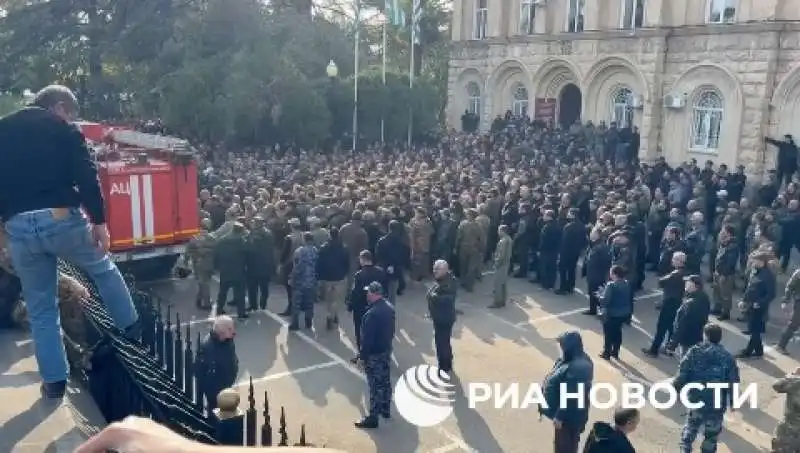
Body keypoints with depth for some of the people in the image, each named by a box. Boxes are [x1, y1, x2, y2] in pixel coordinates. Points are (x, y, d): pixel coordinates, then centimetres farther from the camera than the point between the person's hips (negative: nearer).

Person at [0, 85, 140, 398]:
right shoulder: (63, 129, 3)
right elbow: (87, 177, -8)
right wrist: (99, 221, -6)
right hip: (61, 218, -3)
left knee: (40, 309, 13)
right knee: (103, 269, 25)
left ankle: (54, 380, 19)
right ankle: (131, 328, 33)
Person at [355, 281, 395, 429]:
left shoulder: (371, 314, -28)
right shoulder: (390, 307, -1)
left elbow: (367, 339, -23)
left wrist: (362, 357, -14)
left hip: (374, 354, -8)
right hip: (387, 350, 8)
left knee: (375, 385, 0)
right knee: (385, 381, 20)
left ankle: (373, 418, 11)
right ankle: (385, 410, 35)